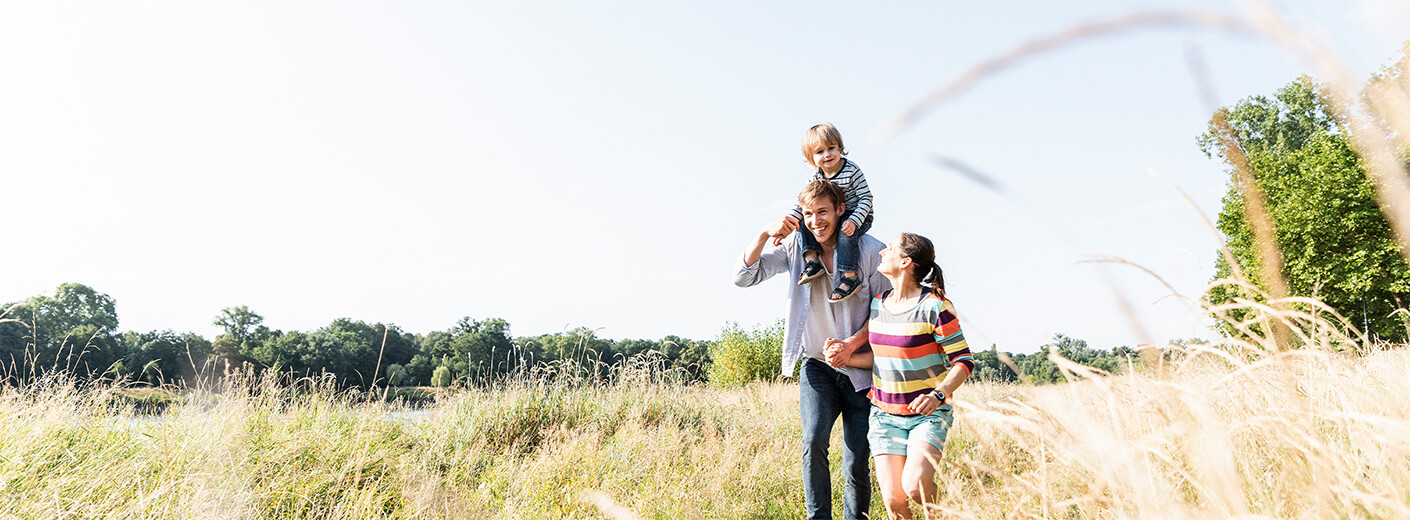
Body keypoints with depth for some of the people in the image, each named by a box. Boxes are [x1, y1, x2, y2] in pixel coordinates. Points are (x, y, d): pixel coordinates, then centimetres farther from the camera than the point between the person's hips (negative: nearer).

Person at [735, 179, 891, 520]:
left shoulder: (870, 251, -7)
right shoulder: (795, 248, 2)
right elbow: (744, 276, -4)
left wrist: (850, 344, -18)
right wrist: (765, 234, -17)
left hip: (860, 367, -1)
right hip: (816, 364, 2)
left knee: (856, 466, 1)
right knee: (813, 441, -20)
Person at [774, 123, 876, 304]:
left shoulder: (852, 172, -18)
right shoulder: (816, 177, -3)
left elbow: (866, 198, -18)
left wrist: (853, 221, -33)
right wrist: (789, 221, -21)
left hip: (859, 216, -6)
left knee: (846, 233, -36)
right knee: (805, 220, -10)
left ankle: (851, 277, -30)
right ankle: (812, 261, -17)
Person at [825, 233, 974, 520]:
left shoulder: (934, 306, -14)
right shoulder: (877, 303, 4)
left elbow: (964, 361, -12)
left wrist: (938, 394, -28)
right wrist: (848, 356, -3)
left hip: (929, 414, -4)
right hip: (886, 415, 5)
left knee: (914, 485, -24)